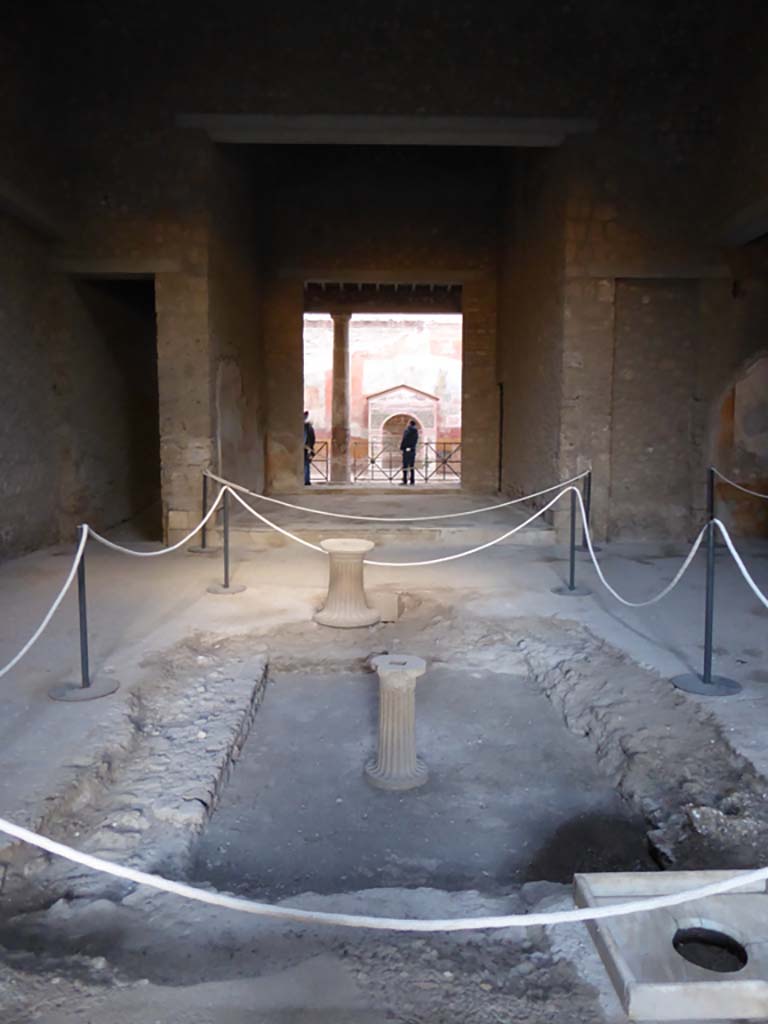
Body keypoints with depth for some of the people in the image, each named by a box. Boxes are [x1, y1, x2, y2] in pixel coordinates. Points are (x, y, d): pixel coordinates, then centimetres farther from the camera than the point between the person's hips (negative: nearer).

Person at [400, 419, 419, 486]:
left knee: (405, 466, -4)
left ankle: (405, 481, -8)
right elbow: (416, 441, 13)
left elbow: (404, 440, -12)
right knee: (411, 466, 9)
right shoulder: (416, 431, 9)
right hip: (413, 450, 6)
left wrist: (401, 448, -3)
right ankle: (412, 481, 7)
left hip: (406, 450, -6)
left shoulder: (406, 430, -11)